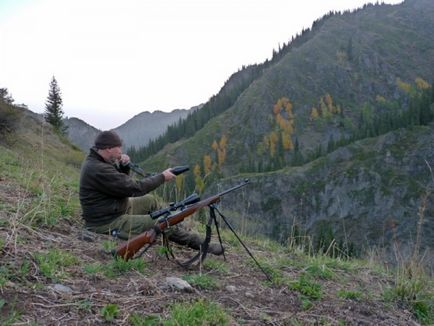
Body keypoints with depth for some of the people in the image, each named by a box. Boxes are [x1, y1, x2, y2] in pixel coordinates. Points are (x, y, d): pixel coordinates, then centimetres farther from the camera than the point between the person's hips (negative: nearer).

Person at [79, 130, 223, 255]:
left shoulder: (94, 161, 3)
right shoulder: (98, 170, -28)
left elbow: (122, 181, 14)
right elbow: (135, 188, -26)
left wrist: (124, 166, -7)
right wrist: (162, 177, -14)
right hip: (107, 224, -10)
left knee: (150, 201, 17)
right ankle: (201, 244, 2)